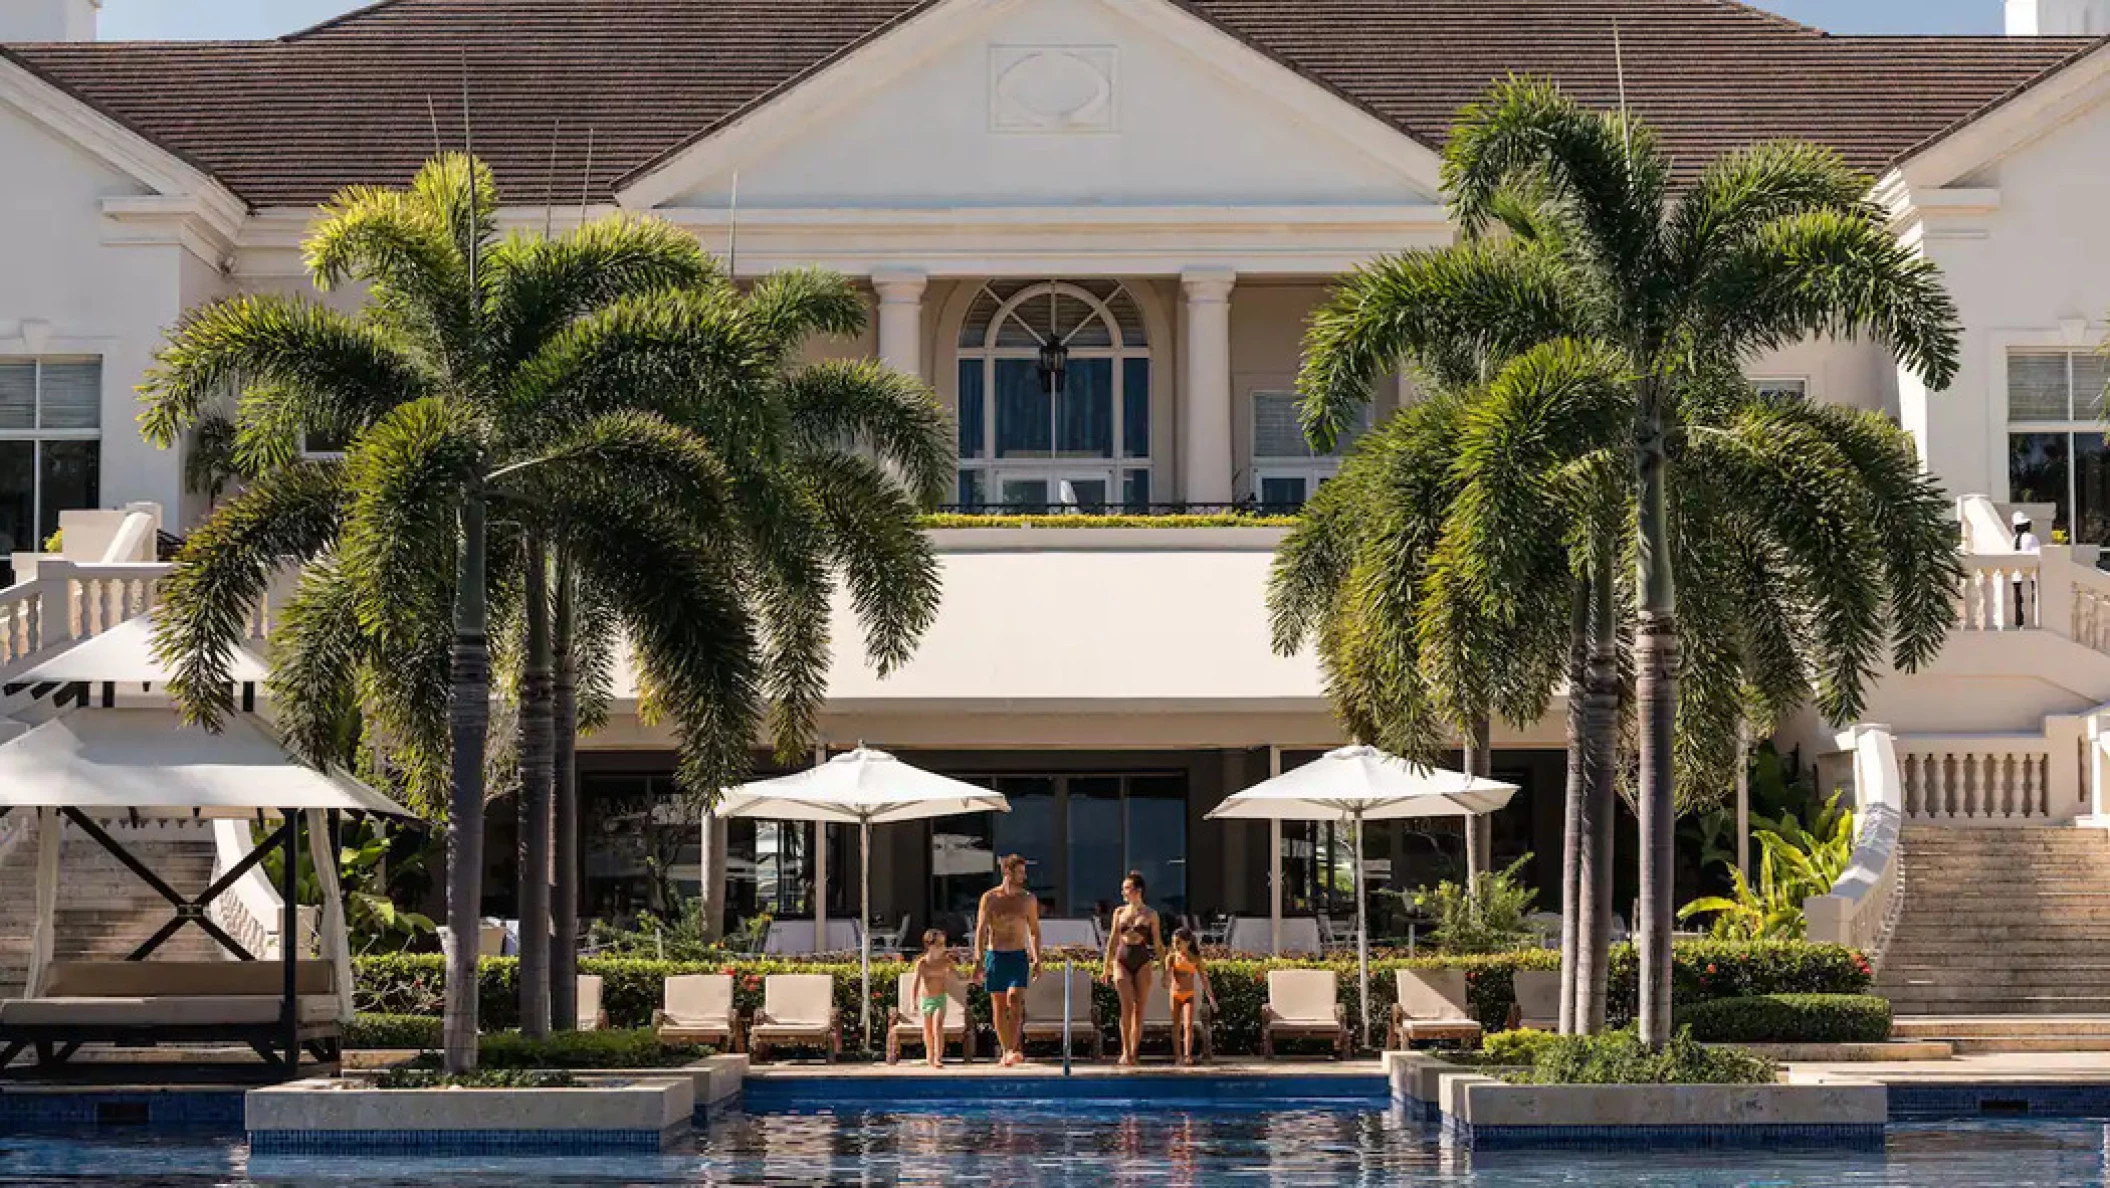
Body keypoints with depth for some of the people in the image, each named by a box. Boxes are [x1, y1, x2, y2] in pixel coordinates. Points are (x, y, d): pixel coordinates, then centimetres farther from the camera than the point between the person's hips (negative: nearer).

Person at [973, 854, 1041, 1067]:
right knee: (999, 1006, 3)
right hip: (995, 955, 0)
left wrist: (1037, 960, 7)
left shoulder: (1029, 899, 7)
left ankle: (1014, 1048, -24)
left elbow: (1034, 931, 14)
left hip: (1019, 956, 0)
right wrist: (978, 961, -11)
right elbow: (981, 930, -3)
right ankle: (1006, 1051, 13)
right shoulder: (990, 898, 0)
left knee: (1015, 999, -18)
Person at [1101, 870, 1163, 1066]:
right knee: (1127, 1006, -15)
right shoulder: (1119, 912, 9)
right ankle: (1125, 1051, -12)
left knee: (1139, 1010, 0)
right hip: (1122, 960, 1)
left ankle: (1133, 1053, 7)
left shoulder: (1150, 915, 4)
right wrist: (1107, 969, 12)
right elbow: (1112, 941, 13)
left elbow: (1157, 943, 6)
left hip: (1143, 962, -1)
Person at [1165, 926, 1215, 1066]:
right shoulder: (1172, 958, -1)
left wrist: (1211, 998, 3)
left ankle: (1188, 1056, -18)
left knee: (1188, 1025, -12)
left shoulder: (1195, 959, 0)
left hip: (1189, 995, -1)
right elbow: (1167, 975, -12)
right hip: (1175, 995, 1)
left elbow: (1204, 979, 3)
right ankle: (1177, 1056, 9)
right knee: (1176, 1026, 4)